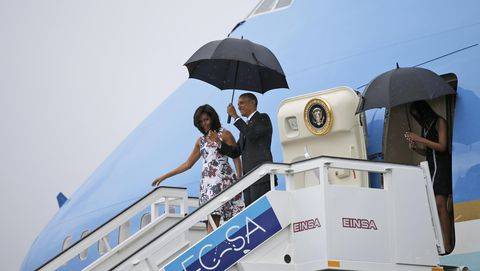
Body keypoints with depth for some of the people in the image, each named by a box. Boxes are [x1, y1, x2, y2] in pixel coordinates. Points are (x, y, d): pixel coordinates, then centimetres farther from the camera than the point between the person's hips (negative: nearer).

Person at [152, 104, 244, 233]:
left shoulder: (224, 134, 6)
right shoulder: (201, 140, 21)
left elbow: (236, 158, 1)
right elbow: (188, 164, 26)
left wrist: (239, 179, -12)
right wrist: (164, 176, 24)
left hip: (224, 179, -4)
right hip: (207, 183, 5)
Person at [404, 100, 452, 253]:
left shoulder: (439, 122, 0)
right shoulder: (425, 127, 19)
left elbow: (442, 146, -9)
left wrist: (420, 140, -11)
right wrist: (415, 148, 4)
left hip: (442, 166, -7)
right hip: (431, 167, 7)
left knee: (440, 204, -17)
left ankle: (447, 246, -20)